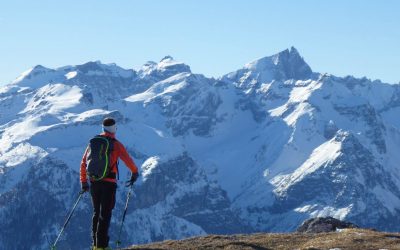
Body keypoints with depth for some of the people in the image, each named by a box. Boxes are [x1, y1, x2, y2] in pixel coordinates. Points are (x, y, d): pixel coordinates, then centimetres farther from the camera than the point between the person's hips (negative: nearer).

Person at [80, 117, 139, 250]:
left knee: (96, 212, 17)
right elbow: (128, 160, -7)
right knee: (105, 214, 0)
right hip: (109, 183, -4)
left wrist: (83, 182, 17)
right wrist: (135, 173, 13)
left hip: (94, 183, 4)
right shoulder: (116, 144, -6)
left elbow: (83, 163, 9)